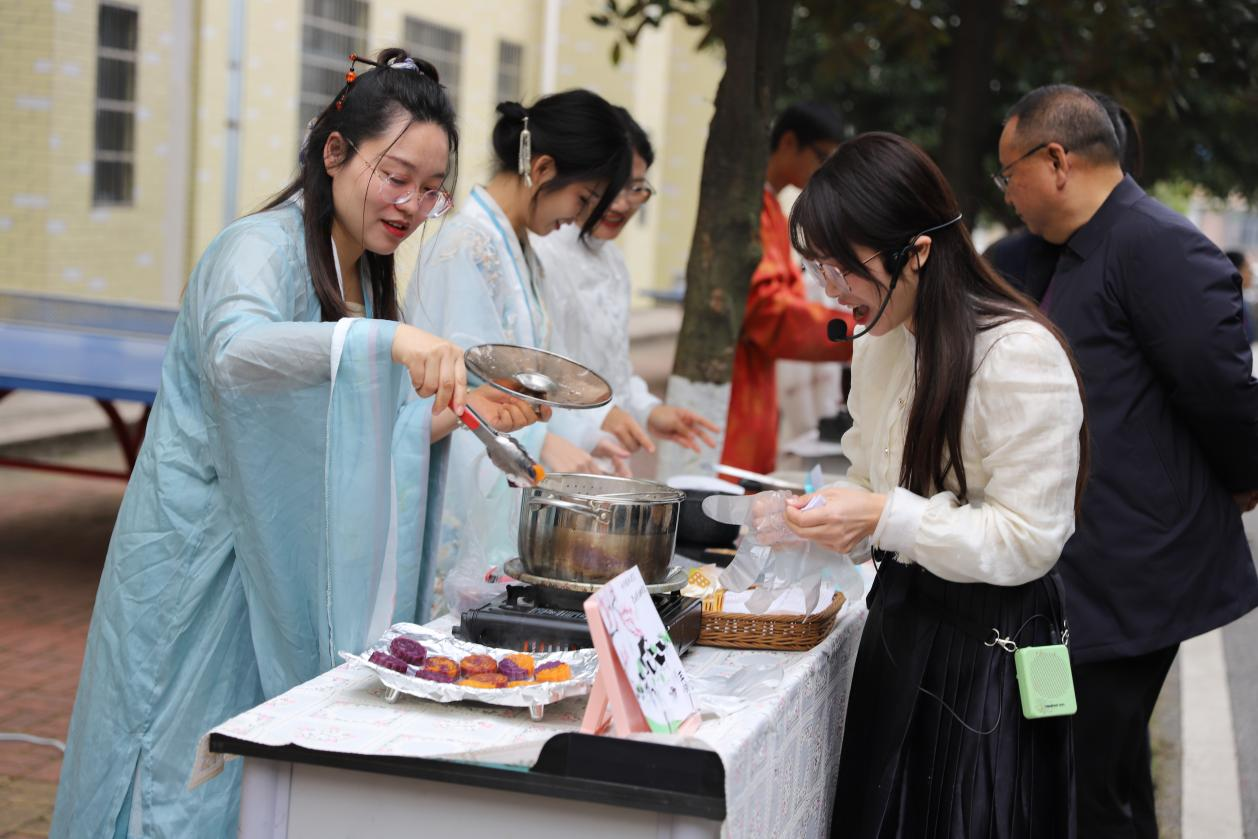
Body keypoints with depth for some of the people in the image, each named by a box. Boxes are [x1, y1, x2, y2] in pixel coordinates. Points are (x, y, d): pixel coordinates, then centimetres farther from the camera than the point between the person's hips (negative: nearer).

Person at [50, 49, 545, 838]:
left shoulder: (365, 272, 11)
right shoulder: (261, 248, -14)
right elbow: (237, 352, -37)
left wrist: (453, 413, -2)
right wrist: (389, 338, -49)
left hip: (279, 571, 8)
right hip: (199, 562, -8)